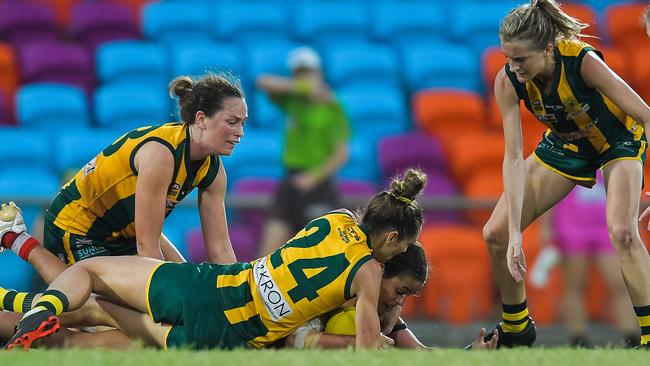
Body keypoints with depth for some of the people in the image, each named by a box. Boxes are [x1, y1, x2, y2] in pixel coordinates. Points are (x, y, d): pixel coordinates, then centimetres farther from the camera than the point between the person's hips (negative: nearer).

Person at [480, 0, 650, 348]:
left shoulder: (583, 61, -38)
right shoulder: (508, 82, -26)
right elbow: (514, 157, -25)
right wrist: (514, 233, -31)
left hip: (617, 140, -4)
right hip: (565, 144, 4)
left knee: (622, 231, -31)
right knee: (496, 234, -2)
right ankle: (515, 329, 20)